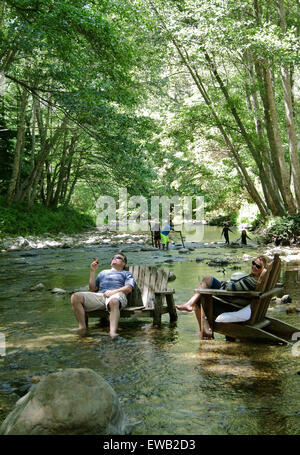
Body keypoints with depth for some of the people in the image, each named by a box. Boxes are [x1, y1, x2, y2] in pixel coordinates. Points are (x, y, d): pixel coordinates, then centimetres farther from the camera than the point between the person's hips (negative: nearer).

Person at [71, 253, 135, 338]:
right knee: (75, 297, -22)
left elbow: (129, 288, 6)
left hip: (116, 295, -4)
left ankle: (113, 332, -57)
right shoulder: (103, 272, 38)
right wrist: (92, 271, 19)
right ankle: (82, 327, -27)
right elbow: (92, 289, 27)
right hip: (99, 295, 4)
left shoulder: (126, 274, 28)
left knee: (114, 301, -44)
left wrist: (113, 292, -12)